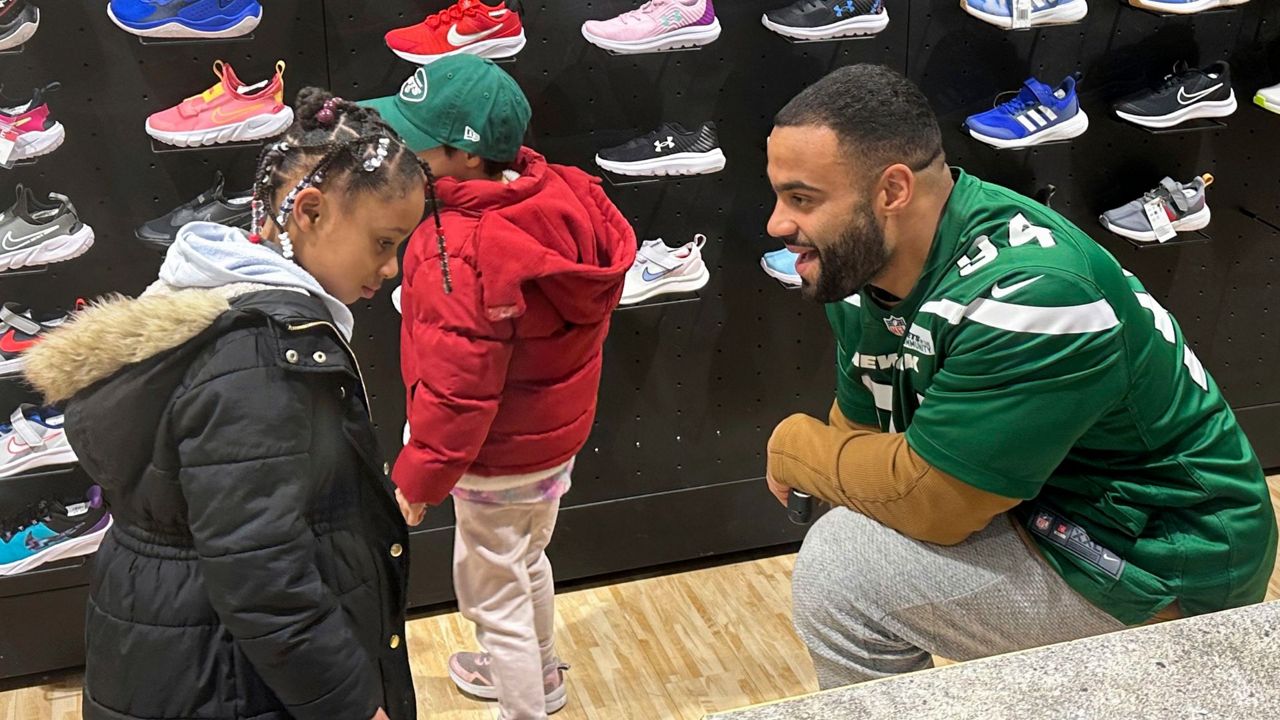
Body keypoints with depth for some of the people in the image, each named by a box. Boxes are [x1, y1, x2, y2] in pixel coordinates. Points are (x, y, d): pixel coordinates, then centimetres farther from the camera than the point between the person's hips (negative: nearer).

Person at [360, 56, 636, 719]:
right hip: (558, 435, 9)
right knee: (527, 563, 30)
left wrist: (417, 480, -15)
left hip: (498, 461, -9)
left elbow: (455, 390, -29)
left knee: (492, 590, 13)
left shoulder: (459, 253, -33)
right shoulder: (566, 196, -11)